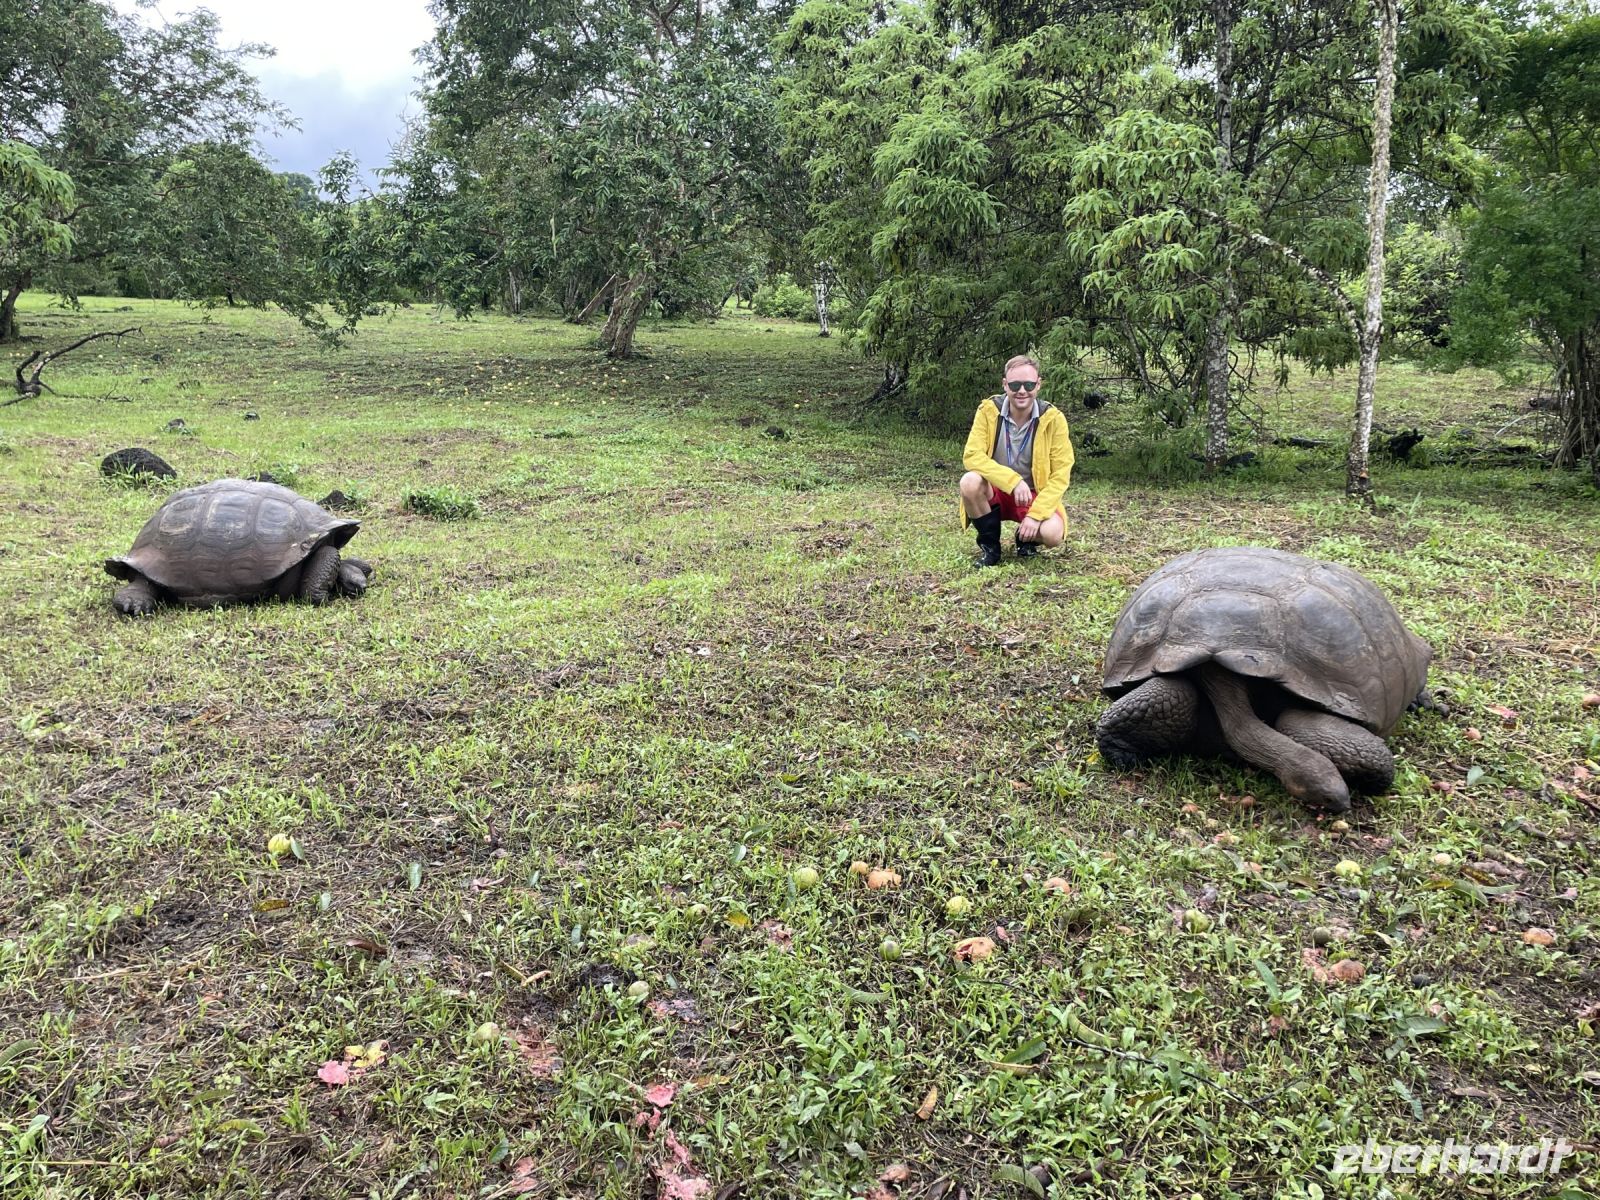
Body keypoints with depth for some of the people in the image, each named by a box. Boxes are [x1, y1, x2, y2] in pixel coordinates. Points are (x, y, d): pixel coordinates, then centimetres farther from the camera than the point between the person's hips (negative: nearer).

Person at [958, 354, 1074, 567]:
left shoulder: (1053, 418, -14)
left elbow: (1061, 474, -13)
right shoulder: (989, 410, -13)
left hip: (1034, 495, -1)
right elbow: (972, 456, -21)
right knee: (970, 482, -32)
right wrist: (1013, 481, -31)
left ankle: (1027, 538, 10)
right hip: (996, 493, 1)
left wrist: (1035, 514, -24)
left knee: (1052, 533, -30)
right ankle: (989, 546, -7)